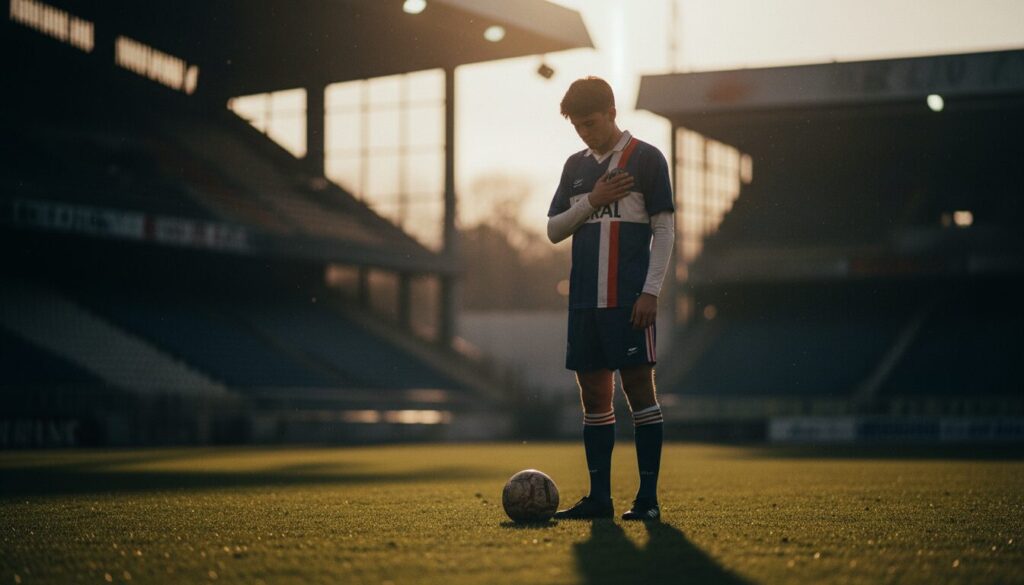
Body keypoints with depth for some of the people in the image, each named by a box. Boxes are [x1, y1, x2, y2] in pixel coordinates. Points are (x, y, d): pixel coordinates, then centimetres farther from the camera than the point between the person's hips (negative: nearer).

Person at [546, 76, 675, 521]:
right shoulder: (575, 166, 16)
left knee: (639, 390, -6)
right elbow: (554, 230, 13)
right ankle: (599, 497, 11)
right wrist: (592, 200, -3)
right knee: (594, 396, 6)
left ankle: (648, 497, -4)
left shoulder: (646, 159, 0)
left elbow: (664, 229, -4)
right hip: (584, 299, 6)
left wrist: (650, 292, -12)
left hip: (629, 298, -6)